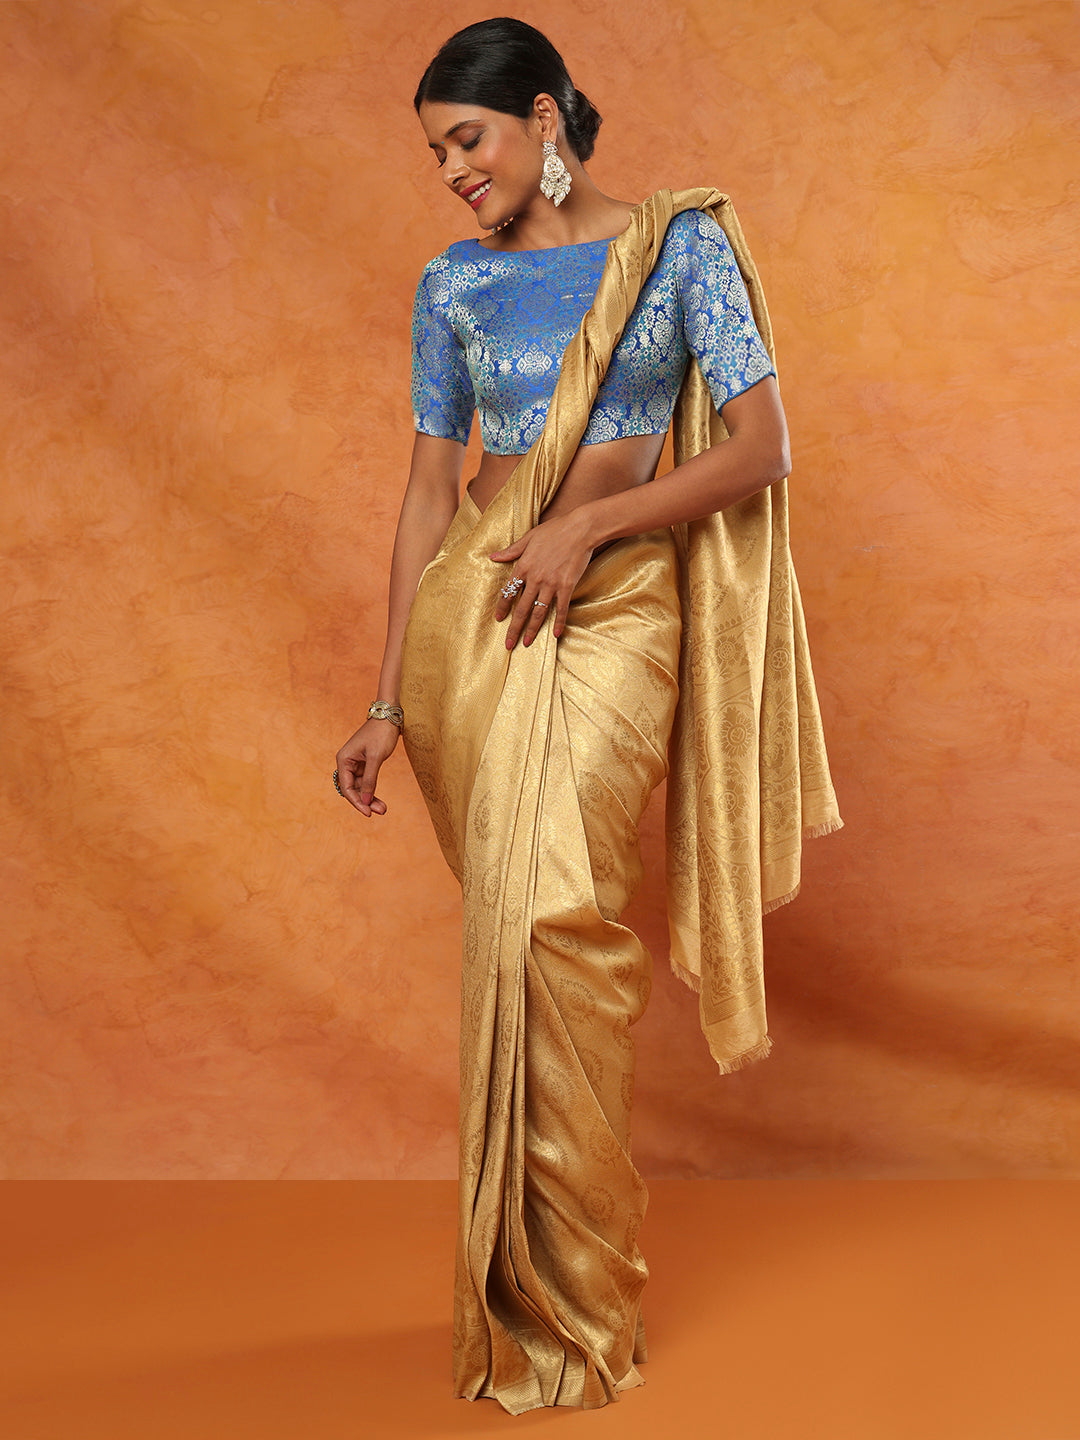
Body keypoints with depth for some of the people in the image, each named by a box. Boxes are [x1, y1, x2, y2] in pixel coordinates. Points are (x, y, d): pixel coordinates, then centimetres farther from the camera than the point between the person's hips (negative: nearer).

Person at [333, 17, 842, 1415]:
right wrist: (389, 702, 7)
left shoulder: (681, 243, 2)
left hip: (617, 617, -3)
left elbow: (762, 445, -5)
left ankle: (566, 1300, -1)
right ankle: (523, 1253, 16)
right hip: (470, 614, 3)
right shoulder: (453, 284, 11)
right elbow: (430, 491, 11)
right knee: (514, 922, 2)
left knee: (550, 922, -13)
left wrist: (589, 521, -15)